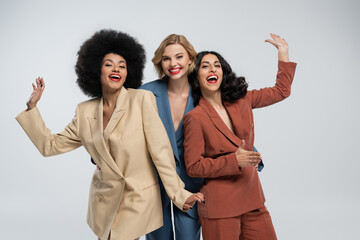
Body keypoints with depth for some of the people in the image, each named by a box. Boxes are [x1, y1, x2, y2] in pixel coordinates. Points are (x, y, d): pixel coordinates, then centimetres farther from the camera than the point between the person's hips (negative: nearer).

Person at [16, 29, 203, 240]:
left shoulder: (142, 100, -11)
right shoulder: (85, 111, 2)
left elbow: (160, 151, -12)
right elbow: (50, 146, 8)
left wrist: (179, 194, -11)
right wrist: (32, 106, 5)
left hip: (138, 201, -4)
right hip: (104, 200, 4)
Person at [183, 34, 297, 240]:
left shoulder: (241, 100, 4)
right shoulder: (195, 118, -11)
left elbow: (281, 90, 15)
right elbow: (194, 167, -11)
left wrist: (283, 51, 16)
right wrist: (234, 161, -19)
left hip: (252, 199, 5)